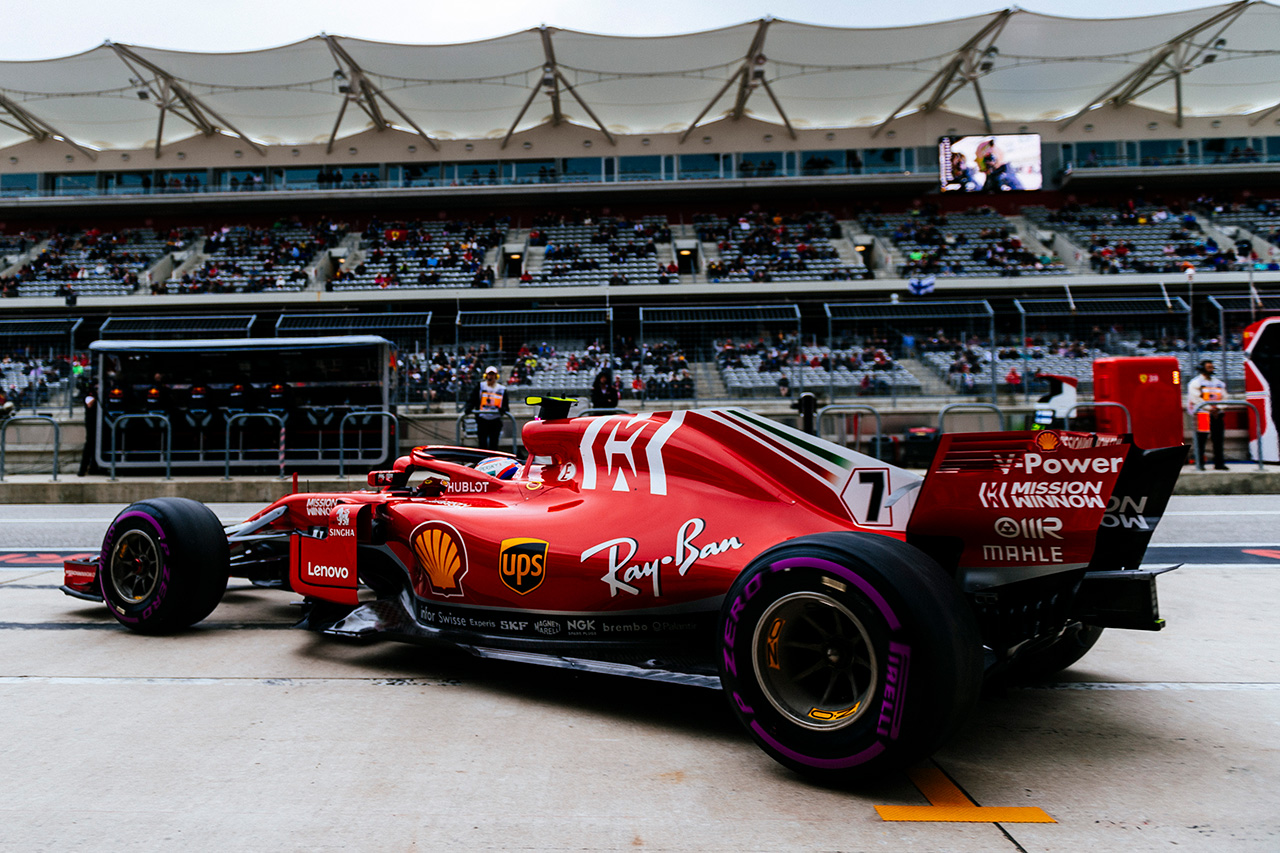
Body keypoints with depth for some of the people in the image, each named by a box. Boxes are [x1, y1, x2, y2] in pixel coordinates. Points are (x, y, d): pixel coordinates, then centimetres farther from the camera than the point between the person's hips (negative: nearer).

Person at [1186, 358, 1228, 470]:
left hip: (1216, 414, 6)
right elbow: (1195, 398, -10)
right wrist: (1209, 408, -14)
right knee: (1201, 439, -5)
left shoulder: (1218, 382, 17)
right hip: (1202, 413, -5)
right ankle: (1200, 463, -1)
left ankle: (1219, 463, 9)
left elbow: (1224, 397, 13)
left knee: (1218, 438, 4)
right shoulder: (1195, 382, -1)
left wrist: (1217, 408, -5)